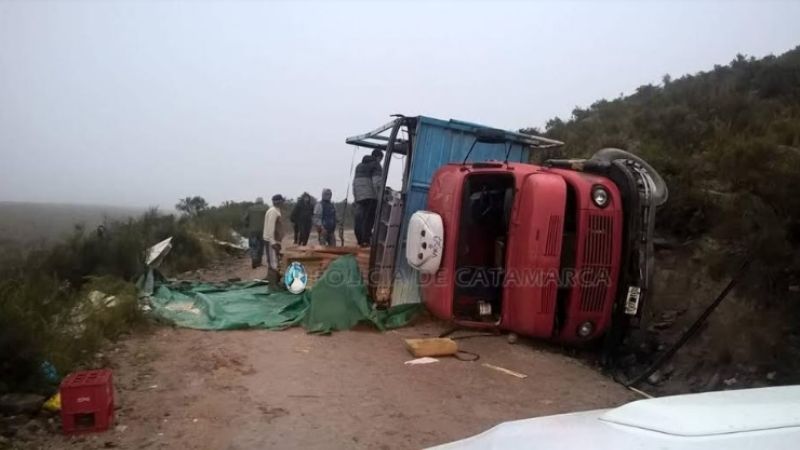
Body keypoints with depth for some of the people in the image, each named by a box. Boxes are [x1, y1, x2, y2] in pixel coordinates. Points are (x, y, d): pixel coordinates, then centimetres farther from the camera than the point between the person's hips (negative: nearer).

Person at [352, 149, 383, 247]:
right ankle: (365, 240, -9)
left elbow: (354, 182, 24)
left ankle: (360, 240, 9)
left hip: (359, 197, 7)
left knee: (359, 218, 7)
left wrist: (355, 196, 24)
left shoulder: (359, 165, 24)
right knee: (368, 218, -6)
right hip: (370, 196, -7)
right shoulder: (376, 165, -1)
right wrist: (379, 196, -12)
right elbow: (377, 182, -13)